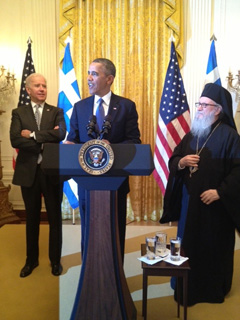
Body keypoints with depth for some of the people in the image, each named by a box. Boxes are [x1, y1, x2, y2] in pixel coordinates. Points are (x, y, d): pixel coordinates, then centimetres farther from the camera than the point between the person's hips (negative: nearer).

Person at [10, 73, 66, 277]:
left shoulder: (56, 112, 4)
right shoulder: (19, 113, 5)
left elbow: (61, 135, -16)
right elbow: (15, 140, -11)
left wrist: (33, 135, -14)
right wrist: (45, 142, -16)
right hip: (28, 171, 1)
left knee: (55, 217, 9)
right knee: (32, 218, 14)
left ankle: (55, 260, 27)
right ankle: (32, 260, 31)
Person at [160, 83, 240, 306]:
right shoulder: (191, 135, 11)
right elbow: (173, 160, 11)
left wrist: (220, 192, -21)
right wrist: (180, 162, -11)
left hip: (214, 205, -6)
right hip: (189, 201, 6)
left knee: (213, 247, 7)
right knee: (189, 244, 15)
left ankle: (214, 289, 28)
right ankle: (190, 286, 33)